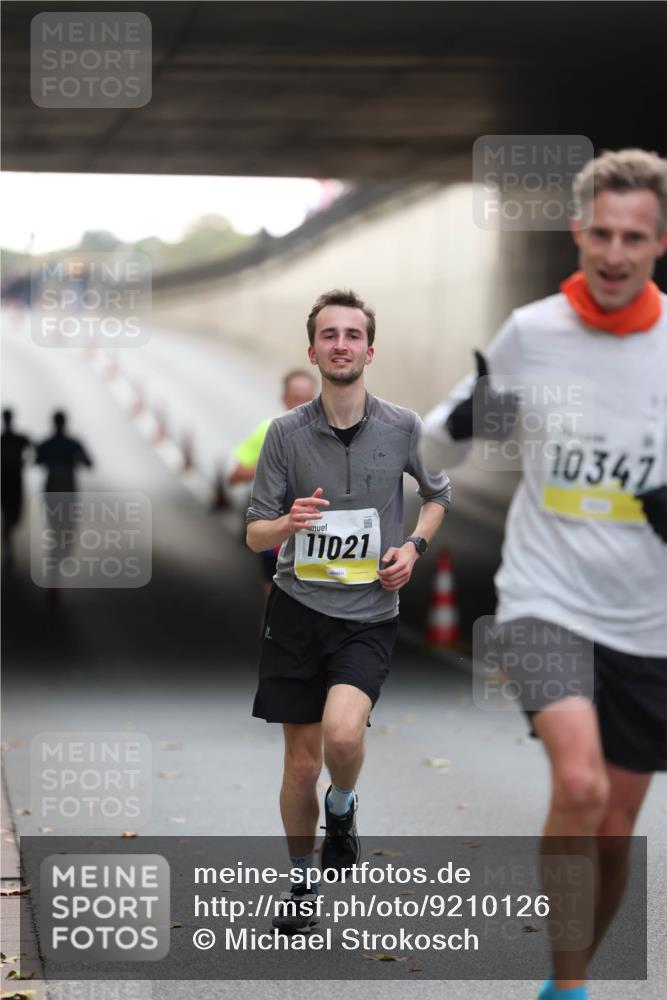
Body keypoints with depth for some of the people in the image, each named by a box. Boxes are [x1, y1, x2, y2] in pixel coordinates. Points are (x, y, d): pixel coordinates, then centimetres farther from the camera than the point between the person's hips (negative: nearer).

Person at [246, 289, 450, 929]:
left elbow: (437, 494, 18)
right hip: (298, 610, 1)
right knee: (301, 762, 6)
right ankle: (303, 881, 28)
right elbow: (255, 535, 1)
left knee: (342, 732, -25)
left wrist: (413, 547, -1)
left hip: (369, 616, -1)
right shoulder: (286, 433, -2)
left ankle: (342, 807, 9)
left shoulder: (403, 427, -1)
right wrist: (288, 524, -22)